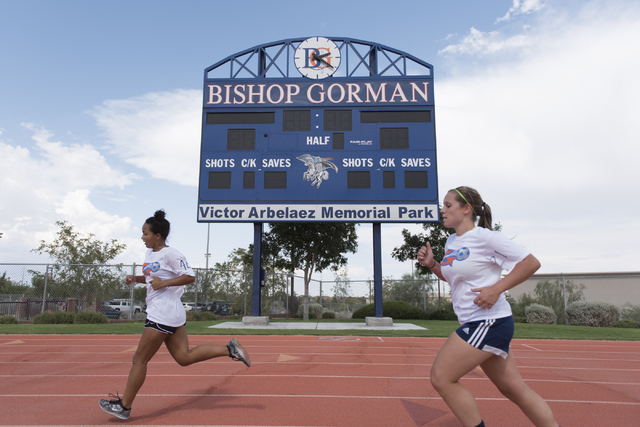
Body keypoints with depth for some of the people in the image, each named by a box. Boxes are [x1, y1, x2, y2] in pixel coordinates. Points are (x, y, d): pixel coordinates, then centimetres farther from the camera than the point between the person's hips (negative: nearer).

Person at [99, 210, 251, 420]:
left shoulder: (170, 254, -14)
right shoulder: (150, 253, 14)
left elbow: (190, 276, -16)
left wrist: (163, 283, -22)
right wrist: (135, 279, 10)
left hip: (163, 316, -10)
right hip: (172, 315, 10)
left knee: (139, 359, 4)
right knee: (184, 357, 8)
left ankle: (124, 406, 20)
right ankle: (229, 349, 7)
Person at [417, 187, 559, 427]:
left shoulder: (483, 236, -13)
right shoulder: (451, 241, 11)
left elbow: (531, 263, -13)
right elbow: (452, 276, 25)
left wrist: (496, 289, -21)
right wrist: (431, 264, 6)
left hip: (489, 322, -8)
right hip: (475, 324, 8)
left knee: (441, 378, -8)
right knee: (513, 388, 15)